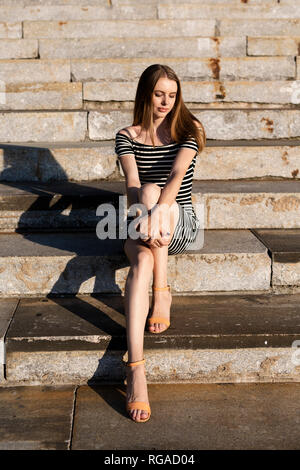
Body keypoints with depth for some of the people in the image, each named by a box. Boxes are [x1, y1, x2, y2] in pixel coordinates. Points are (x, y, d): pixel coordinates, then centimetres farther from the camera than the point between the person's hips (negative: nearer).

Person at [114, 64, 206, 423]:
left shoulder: (187, 131, 2)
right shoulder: (127, 136, 5)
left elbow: (176, 175, -17)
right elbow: (132, 185, -11)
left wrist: (156, 209, -37)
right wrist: (146, 212, -33)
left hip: (182, 223, -1)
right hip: (143, 221, 1)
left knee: (153, 191, -34)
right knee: (141, 262, -33)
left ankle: (161, 294, -26)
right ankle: (136, 370, -42)